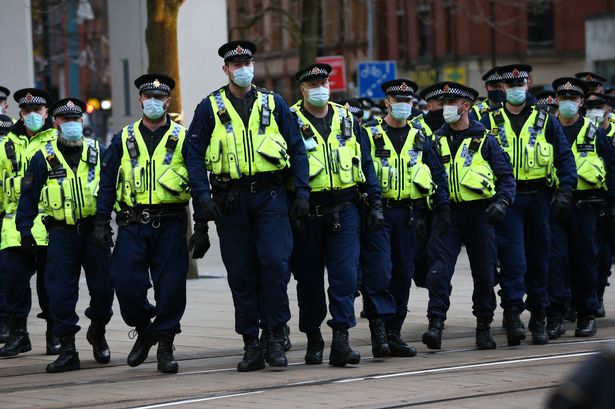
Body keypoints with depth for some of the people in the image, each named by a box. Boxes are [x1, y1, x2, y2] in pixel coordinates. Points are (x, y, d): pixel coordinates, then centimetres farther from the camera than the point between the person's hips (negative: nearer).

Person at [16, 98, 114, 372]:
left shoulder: (98, 152, 6)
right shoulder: (43, 158, 4)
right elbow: (28, 197, 6)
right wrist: (24, 231, 1)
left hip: (94, 230, 1)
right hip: (61, 233, -1)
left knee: (102, 288, 1)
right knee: (61, 292, -5)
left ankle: (98, 333, 28)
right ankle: (67, 350, 2)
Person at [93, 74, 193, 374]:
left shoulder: (182, 139, 7)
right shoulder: (124, 139, 12)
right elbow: (107, 182, 12)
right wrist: (101, 222, 4)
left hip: (170, 224, -1)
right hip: (132, 223, 1)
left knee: (170, 286, -5)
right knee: (125, 282, -9)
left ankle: (165, 344, 8)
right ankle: (144, 331, 16)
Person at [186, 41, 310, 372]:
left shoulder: (273, 103, 9)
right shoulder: (210, 108, 6)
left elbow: (297, 149, 10)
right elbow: (194, 155, 1)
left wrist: (302, 192, 0)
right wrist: (203, 196, -11)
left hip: (271, 195, 0)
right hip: (231, 200, 0)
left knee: (276, 261, -14)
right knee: (241, 272, 2)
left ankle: (275, 337, -3)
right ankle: (251, 344, 10)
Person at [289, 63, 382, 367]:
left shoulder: (346, 120, 11)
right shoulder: (291, 121, 0)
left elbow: (365, 162, 14)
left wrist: (375, 203, 8)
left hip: (344, 210, 2)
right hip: (307, 212, -2)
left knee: (345, 275, -9)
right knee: (309, 279, 7)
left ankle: (341, 341, -11)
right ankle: (313, 340, 20)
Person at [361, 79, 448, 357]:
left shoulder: (419, 138, 12)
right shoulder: (369, 134, -1)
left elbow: (438, 172, 15)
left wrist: (443, 207, 5)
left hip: (406, 214, 5)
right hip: (377, 212, -5)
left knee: (403, 273, 6)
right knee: (379, 271, -15)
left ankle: (393, 334, 13)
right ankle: (379, 329, -12)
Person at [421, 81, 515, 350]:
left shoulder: (484, 139, 2)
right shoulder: (437, 140, 9)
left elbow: (506, 176, 2)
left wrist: (502, 202, -14)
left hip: (479, 213, -1)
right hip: (447, 214, 1)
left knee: (484, 273, 4)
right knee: (439, 270, -13)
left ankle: (484, 328, 16)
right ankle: (435, 324, -14)